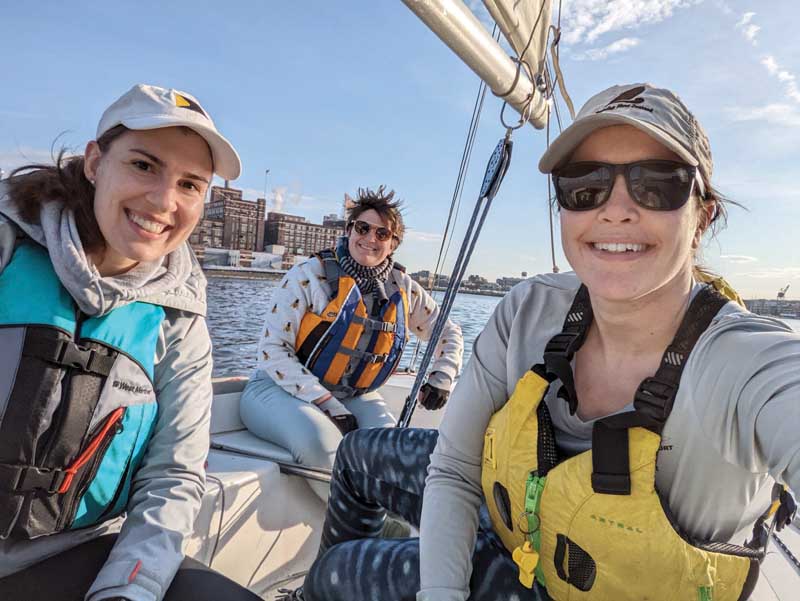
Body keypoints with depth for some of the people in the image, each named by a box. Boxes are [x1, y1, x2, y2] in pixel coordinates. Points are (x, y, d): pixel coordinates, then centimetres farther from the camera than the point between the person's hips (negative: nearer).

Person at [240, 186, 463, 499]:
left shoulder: (403, 290, 4)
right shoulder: (311, 274, -10)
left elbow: (448, 332, 19)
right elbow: (272, 348, -13)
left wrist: (442, 377, 1)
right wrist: (326, 404, -21)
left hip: (353, 396, 4)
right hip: (283, 388, -3)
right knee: (321, 439, -35)